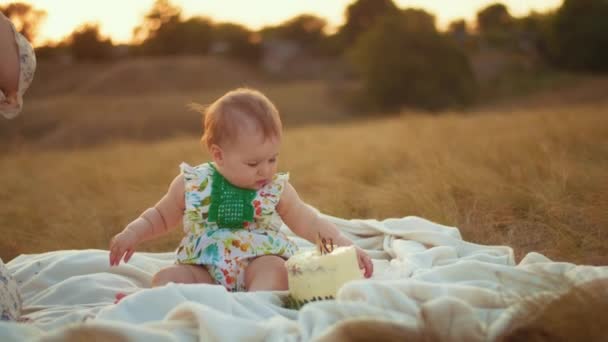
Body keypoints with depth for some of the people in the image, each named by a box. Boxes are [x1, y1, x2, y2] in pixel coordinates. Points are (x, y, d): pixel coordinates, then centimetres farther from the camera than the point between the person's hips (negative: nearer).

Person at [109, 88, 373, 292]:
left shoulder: (277, 189, 3)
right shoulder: (191, 184, 2)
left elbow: (309, 223, 5)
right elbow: (161, 216, 17)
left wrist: (344, 245, -8)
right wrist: (134, 232, 0)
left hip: (259, 265, -1)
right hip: (203, 270, 2)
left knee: (275, 269, -32)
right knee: (166, 277, -21)